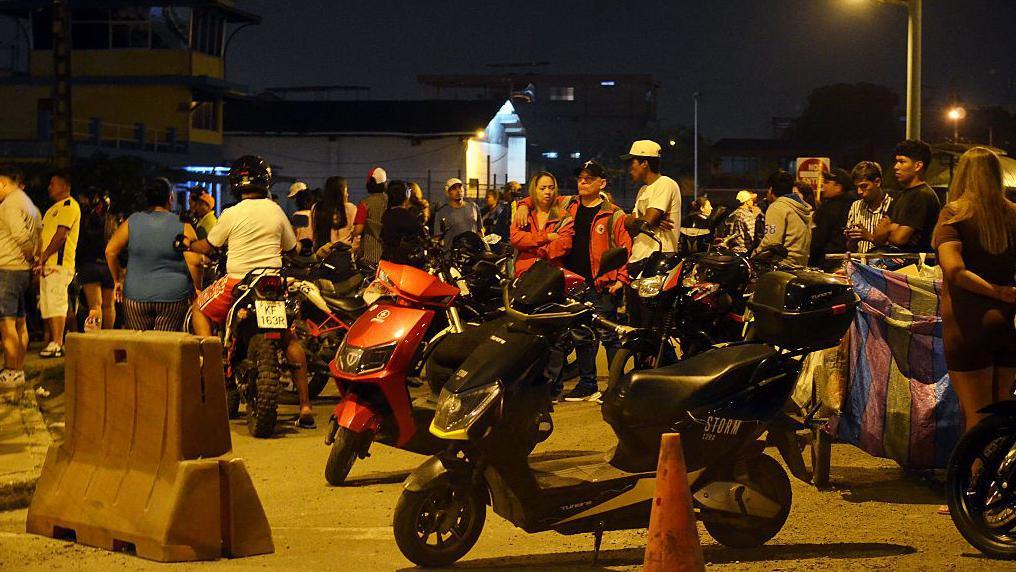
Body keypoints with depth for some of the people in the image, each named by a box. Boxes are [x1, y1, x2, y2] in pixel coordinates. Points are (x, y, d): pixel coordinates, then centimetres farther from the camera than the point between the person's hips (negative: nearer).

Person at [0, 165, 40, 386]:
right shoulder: (28, 203, 17)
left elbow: (22, 237, -23)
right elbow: (38, 235, 12)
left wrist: (30, 256, -8)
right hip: (24, 270, 10)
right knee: (19, 323, 13)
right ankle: (18, 371, 18)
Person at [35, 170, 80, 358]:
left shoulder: (69, 206, -8)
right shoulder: (54, 208, 24)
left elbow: (61, 235, -17)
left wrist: (43, 257, -15)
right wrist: (40, 260, 12)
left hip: (59, 264, -10)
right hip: (47, 265, 10)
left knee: (56, 304, -13)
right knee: (47, 305, 10)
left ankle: (57, 345, -14)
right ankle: (52, 342, 15)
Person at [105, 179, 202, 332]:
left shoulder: (131, 222, 2)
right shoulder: (182, 225, -5)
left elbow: (110, 251, 2)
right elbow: (194, 262, -12)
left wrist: (118, 279, 13)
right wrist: (197, 289, 1)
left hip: (136, 296, 2)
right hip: (173, 296, -2)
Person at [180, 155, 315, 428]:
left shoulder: (231, 214, -6)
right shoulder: (276, 211, 4)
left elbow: (209, 246, 5)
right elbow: (292, 248, 16)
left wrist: (188, 244, 25)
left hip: (237, 281, -3)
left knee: (200, 309, 21)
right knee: (291, 338, 12)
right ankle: (305, 406, 6)